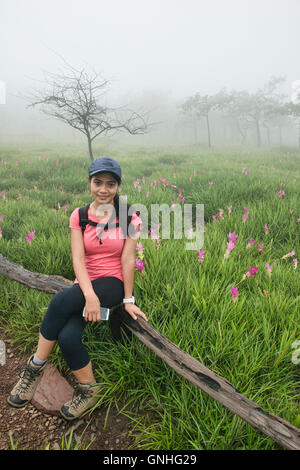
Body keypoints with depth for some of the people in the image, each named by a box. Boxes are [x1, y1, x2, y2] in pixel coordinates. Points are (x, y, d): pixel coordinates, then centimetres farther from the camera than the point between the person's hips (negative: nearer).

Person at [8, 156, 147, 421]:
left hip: (113, 285, -3)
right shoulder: (79, 216, 2)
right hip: (85, 284, 3)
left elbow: (128, 259, -5)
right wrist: (89, 295, -24)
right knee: (67, 337, -27)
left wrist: (128, 300, -7)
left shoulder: (128, 218, -3)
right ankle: (89, 389, 0)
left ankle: (36, 366, -8)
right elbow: (78, 258, -9)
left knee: (62, 300, -30)